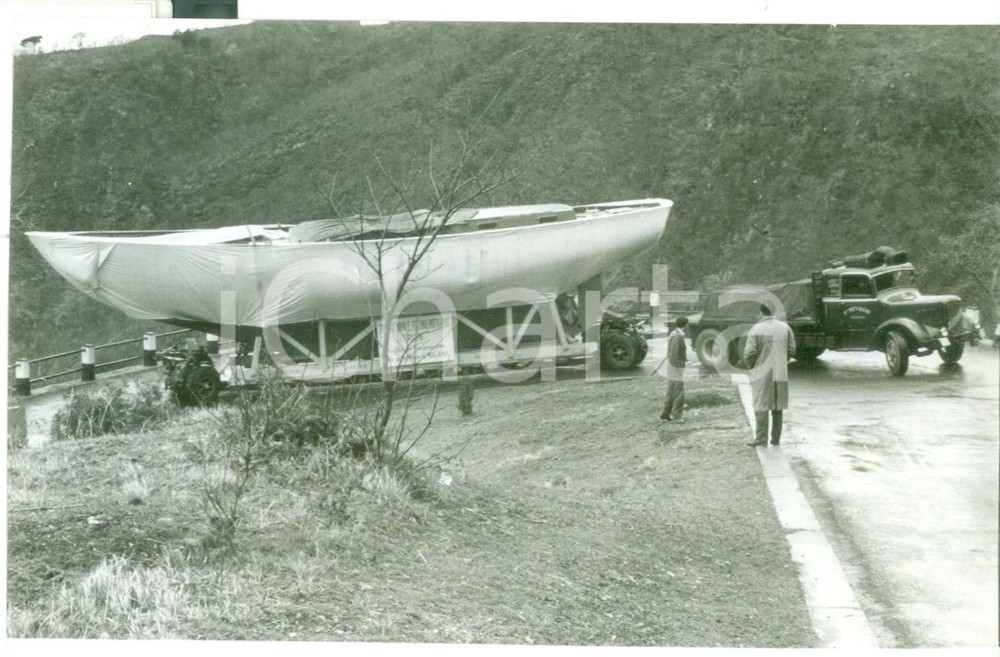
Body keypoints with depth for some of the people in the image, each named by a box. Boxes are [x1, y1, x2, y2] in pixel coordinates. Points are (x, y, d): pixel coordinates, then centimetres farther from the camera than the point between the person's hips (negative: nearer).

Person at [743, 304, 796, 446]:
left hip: (762, 374, -4)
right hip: (781, 373, 4)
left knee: (761, 406, 2)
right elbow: (791, 349, 6)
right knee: (777, 407, 12)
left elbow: (749, 352, -14)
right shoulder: (785, 327, 3)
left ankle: (761, 438, -1)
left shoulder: (756, 329, -12)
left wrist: (750, 365, 5)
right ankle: (776, 438, 16)